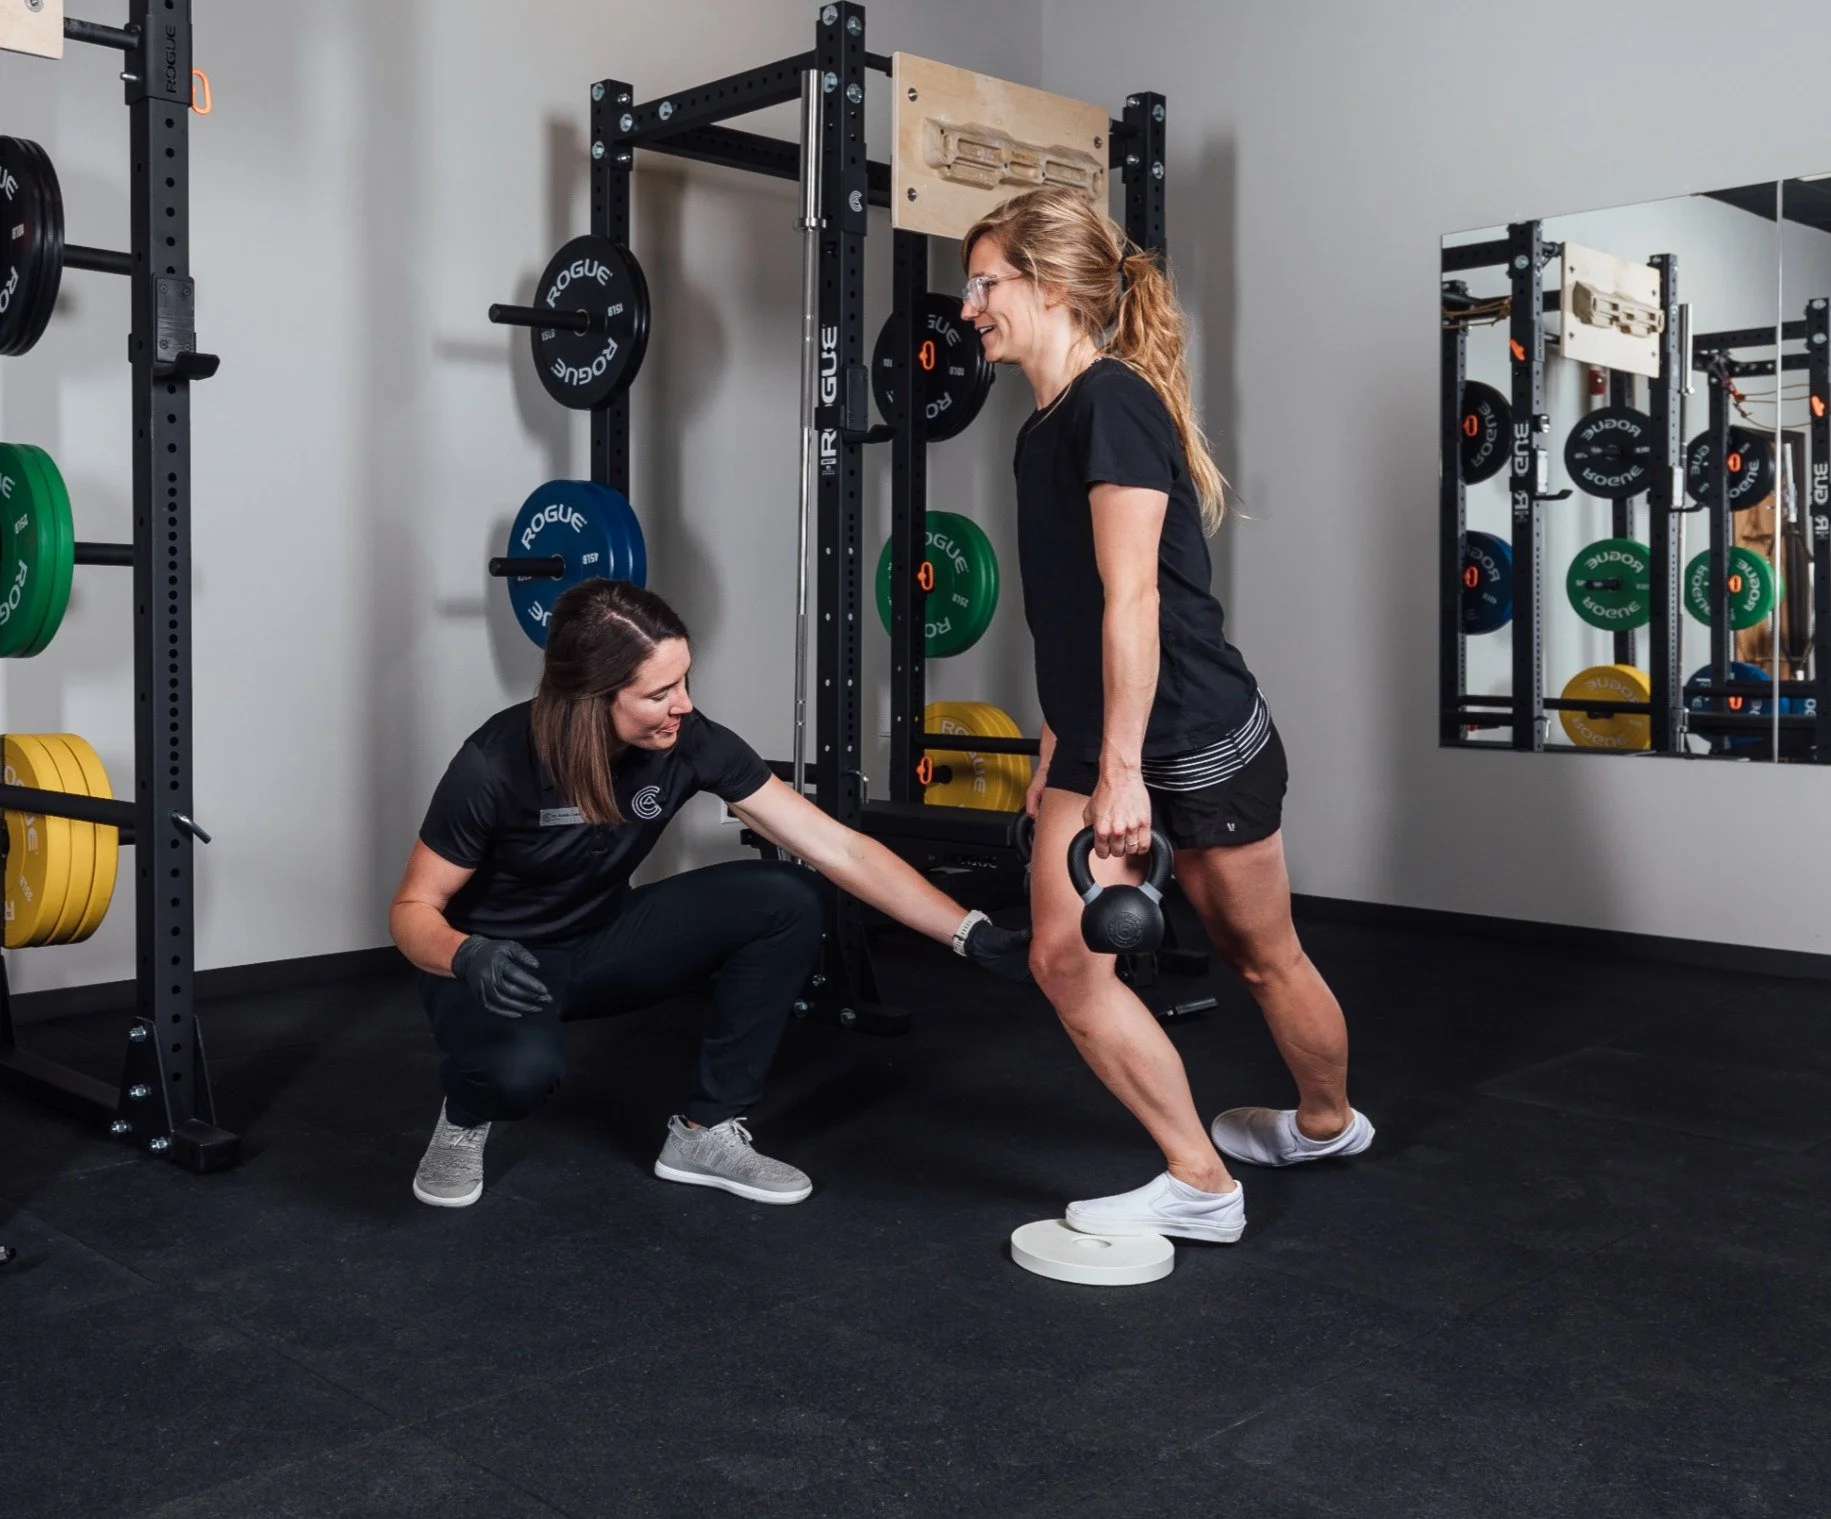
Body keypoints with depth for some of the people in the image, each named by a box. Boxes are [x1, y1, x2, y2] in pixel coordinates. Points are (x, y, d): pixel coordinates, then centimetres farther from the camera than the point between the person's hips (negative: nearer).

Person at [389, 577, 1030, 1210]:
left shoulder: (689, 743, -20)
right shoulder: (497, 765, -28)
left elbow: (841, 849, -19)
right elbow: (413, 910, -15)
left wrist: (974, 934, -25)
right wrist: (468, 956, -39)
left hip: (602, 944, 4)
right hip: (495, 965, -4)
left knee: (785, 901, -18)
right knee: (523, 1065, -39)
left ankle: (706, 1132, -4)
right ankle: (465, 1118, 1)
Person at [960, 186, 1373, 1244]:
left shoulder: (1113, 402, -18)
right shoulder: (1047, 427, 9)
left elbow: (1131, 599, -23)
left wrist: (1120, 771, -25)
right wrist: (1059, 756, 17)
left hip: (1201, 740, -8)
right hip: (1100, 737, 8)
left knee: (1262, 957, 12)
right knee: (1066, 961, -2)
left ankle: (1330, 1121, 39)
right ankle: (1199, 1179, 11)